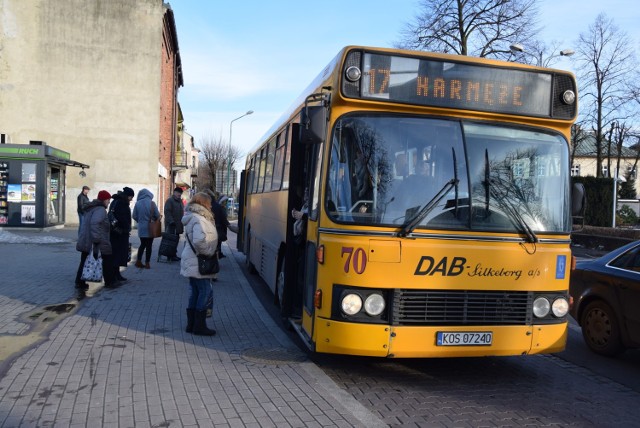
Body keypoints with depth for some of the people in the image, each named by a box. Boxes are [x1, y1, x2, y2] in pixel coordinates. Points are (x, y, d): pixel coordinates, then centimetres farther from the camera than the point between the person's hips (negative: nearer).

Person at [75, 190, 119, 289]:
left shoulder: (91, 208, 17)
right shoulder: (101, 209, -15)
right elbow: (94, 223, -29)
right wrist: (97, 238, -31)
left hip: (85, 241, 9)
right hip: (99, 243, -9)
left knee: (84, 262, 10)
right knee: (106, 262, 6)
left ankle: (80, 282, 9)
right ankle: (109, 282, 14)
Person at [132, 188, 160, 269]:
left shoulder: (137, 203, -5)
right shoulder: (152, 203, -10)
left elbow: (134, 216, -2)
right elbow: (157, 215, -9)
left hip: (141, 227, 2)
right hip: (150, 227, -2)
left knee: (142, 244, 18)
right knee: (149, 245, 7)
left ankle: (138, 261, 15)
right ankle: (147, 263, 8)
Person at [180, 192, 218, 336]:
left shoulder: (193, 217, 15)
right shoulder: (199, 219, -18)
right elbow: (199, 241, -31)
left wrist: (209, 252, 15)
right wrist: (208, 252, -17)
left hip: (192, 263, 10)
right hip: (198, 263, -10)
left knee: (195, 293, 14)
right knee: (205, 292, -4)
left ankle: (191, 324, 21)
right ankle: (199, 326, 2)